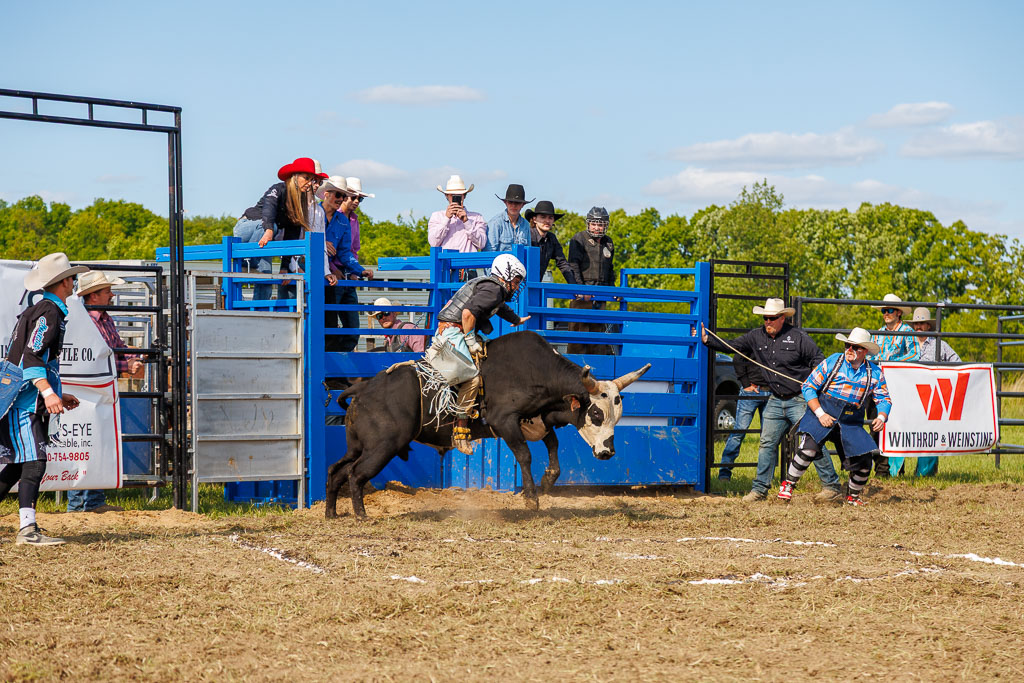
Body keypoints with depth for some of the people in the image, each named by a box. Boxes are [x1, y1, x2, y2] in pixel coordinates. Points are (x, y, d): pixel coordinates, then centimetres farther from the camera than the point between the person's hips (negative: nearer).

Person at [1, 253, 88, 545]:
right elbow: (31, 357, -22)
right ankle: (27, 529, -18)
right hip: (24, 402, -10)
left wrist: (58, 395, 28)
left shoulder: (40, 310, 21)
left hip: (26, 401, 10)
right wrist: (48, 393, -32)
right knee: (34, 463, -14)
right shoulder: (49, 313, -12)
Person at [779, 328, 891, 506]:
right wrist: (820, 414, -13)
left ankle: (853, 496, 23)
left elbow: (884, 399, 10)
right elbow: (808, 387, -3)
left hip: (851, 422, 3)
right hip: (822, 414, -3)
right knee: (808, 448, -26)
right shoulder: (831, 363, -6)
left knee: (863, 463, -5)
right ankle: (788, 485, -7)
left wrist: (881, 417, -13)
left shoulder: (874, 373, 2)